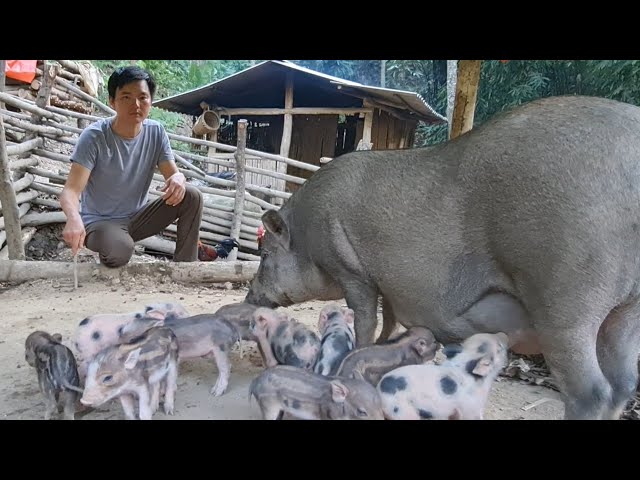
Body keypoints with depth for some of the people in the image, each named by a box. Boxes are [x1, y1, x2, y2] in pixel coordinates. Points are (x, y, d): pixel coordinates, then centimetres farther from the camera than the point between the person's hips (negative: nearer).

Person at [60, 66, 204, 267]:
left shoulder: (156, 131, -6)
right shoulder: (94, 136, -19)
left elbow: (173, 173, -5)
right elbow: (71, 190, -25)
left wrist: (178, 178, -32)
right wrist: (74, 218, -49)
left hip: (137, 218, 5)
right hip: (99, 221, -4)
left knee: (192, 196, -17)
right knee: (120, 249, -38)